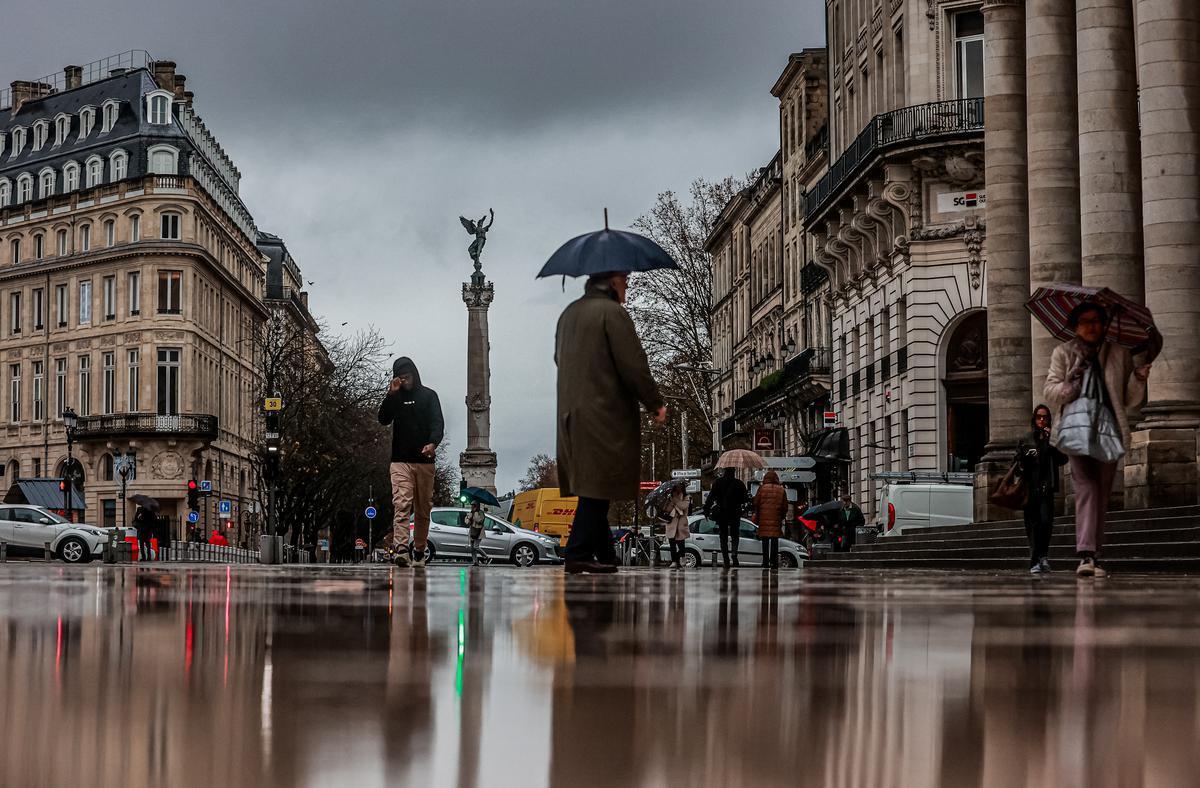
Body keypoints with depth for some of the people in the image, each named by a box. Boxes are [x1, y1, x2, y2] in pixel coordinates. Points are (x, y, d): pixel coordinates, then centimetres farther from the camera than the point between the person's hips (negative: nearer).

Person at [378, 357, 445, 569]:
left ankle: (419, 552, 14)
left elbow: (438, 422, -4)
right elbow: (383, 419, 0)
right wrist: (391, 395, -11)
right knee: (401, 504, -16)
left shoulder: (429, 396, 8)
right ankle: (400, 550, -27)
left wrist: (433, 443, -24)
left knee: (423, 509, 4)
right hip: (400, 461, 0)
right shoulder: (395, 397, 13)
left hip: (424, 461, 0)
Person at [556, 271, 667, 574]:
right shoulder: (613, 313, -12)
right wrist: (656, 404, -5)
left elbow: (560, 358, 25)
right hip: (605, 413, -9)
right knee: (597, 488, -6)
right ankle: (579, 554, -9)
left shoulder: (568, 313, 15)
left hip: (571, 413, 9)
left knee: (592, 487, 13)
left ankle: (604, 555, 18)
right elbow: (633, 365, -15)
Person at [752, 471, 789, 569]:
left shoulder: (762, 488, 2)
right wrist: (782, 517, 20)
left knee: (765, 541, 4)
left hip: (764, 518, 0)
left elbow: (756, 503, 3)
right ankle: (774, 562, -3)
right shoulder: (781, 490, 5)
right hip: (776, 519, 1)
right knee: (775, 540, 2)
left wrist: (756, 516, 16)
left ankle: (765, 562, 2)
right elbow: (785, 507, 7)